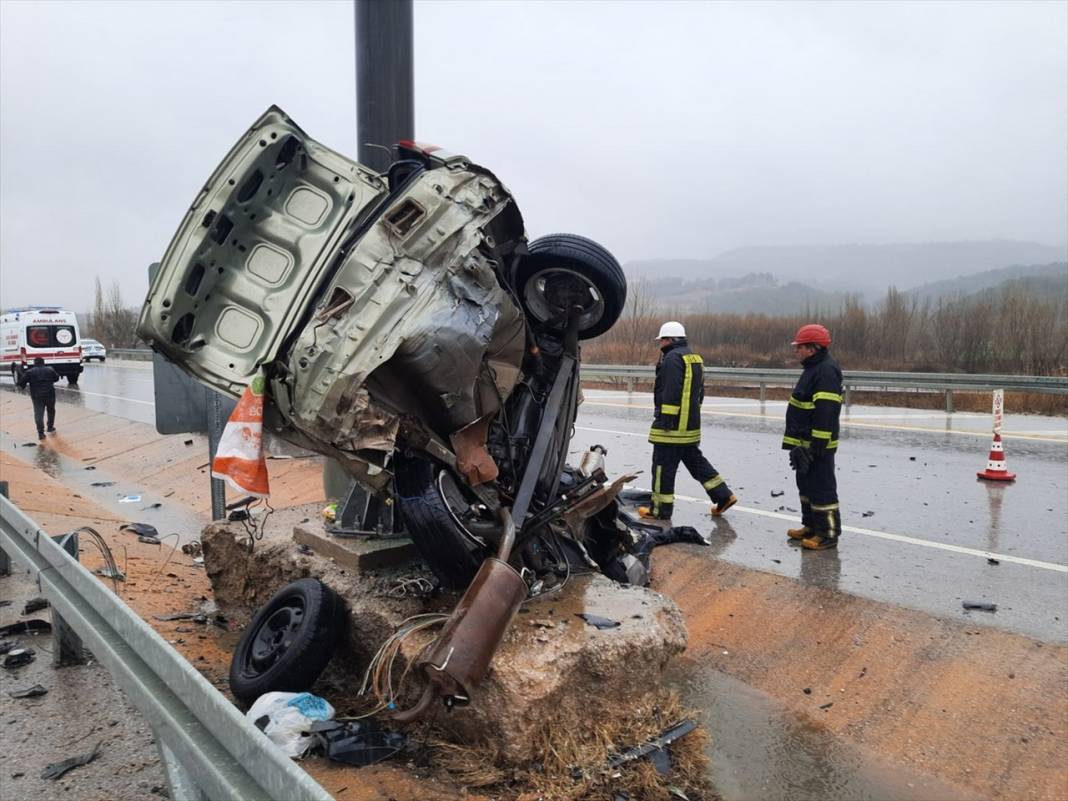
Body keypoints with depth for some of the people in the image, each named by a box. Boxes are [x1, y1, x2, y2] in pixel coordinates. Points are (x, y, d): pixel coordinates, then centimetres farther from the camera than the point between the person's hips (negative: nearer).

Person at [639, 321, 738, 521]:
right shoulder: (695, 358, 17)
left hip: (672, 426, -10)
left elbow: (671, 392, -22)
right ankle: (723, 496, 20)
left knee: (663, 466, -1)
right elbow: (699, 392, 23)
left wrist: (665, 420, -20)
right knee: (695, 460, 19)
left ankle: (661, 510, 6)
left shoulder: (672, 358, -14)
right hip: (691, 426, 10)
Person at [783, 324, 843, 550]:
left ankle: (828, 535, 4)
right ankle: (811, 526, 30)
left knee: (822, 489, -4)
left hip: (818, 446, -11)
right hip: (806, 443, 11)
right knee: (806, 486, 19)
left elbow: (825, 413, -24)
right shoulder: (813, 369, 16)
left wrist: (817, 447, -25)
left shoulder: (826, 372, -19)